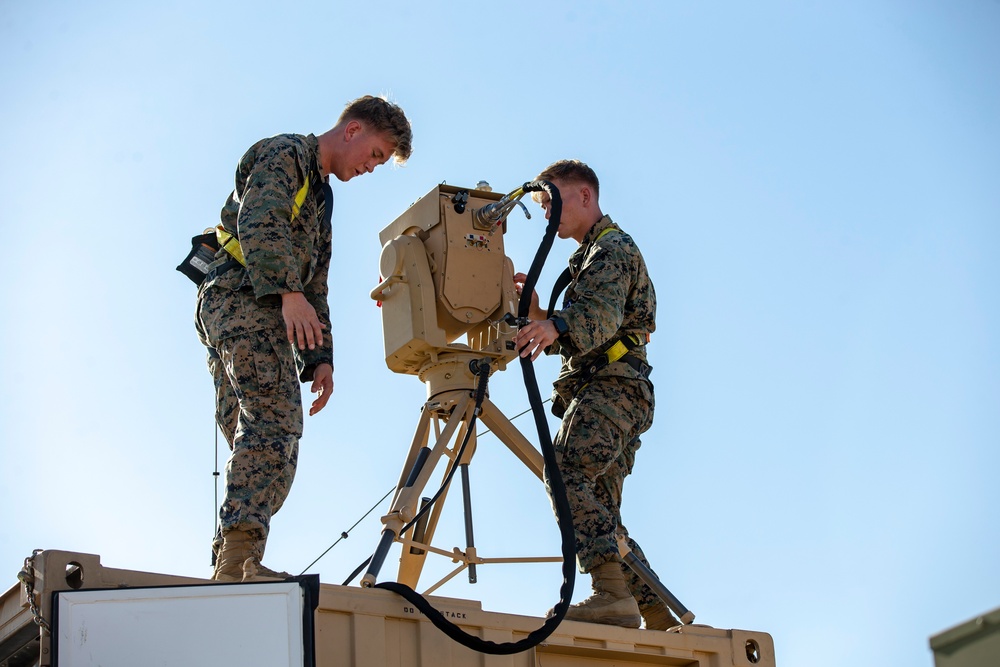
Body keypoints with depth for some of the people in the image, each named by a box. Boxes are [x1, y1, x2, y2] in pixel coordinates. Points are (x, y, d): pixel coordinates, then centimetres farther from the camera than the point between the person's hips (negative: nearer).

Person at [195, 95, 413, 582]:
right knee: (276, 420, -23)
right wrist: (287, 291, -29)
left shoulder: (321, 195, 31)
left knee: (255, 437, 6)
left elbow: (315, 286, 29)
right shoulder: (284, 154, 2)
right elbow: (258, 222, -18)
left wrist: (319, 358, 18)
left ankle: (231, 561, 4)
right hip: (242, 296, -10)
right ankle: (241, 555, -35)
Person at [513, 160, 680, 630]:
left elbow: (602, 315, -20)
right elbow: (576, 339, 26)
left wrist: (555, 326, -40)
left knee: (565, 472, -29)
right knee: (600, 510, 7)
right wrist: (537, 313, 7)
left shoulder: (612, 246, 0)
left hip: (612, 385, -11)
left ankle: (613, 592, -41)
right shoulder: (591, 256, 31)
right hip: (604, 392, 11)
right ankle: (661, 616, 6)